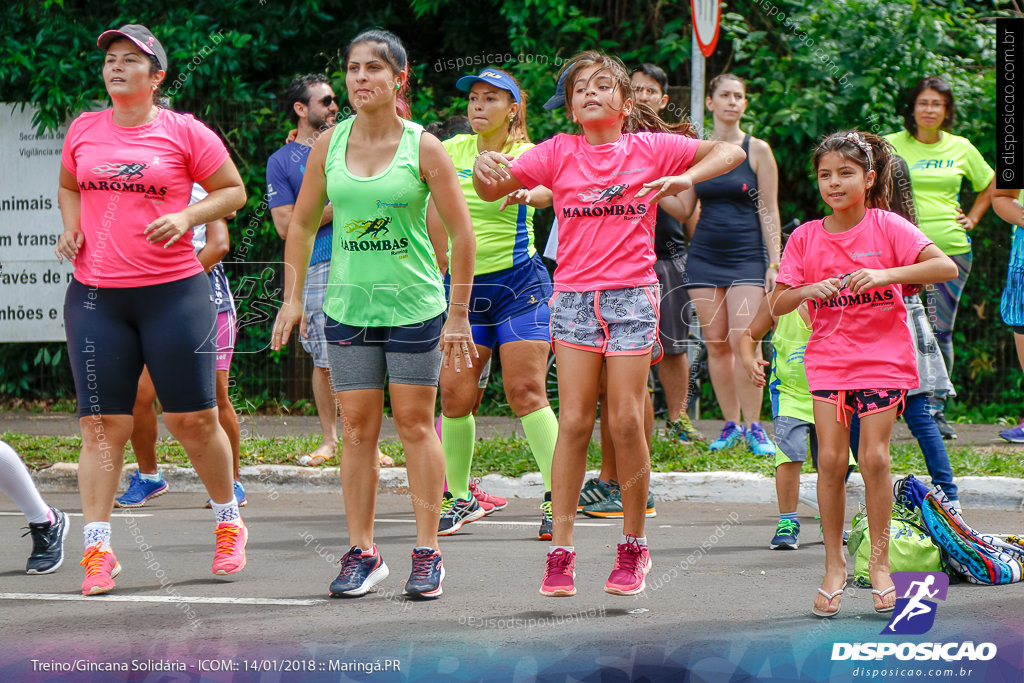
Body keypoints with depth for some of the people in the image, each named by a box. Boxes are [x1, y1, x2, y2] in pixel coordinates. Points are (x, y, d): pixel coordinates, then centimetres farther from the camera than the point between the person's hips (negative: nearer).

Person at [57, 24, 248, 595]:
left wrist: (186, 216, -12)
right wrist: (72, 227, 7)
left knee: (193, 419, 2)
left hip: (173, 291, -3)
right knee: (102, 425, -3)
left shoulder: (184, 132, -1)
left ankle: (230, 525, 23)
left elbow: (233, 191, 4)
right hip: (95, 296, 3)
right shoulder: (84, 130, 9)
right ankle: (98, 550, -3)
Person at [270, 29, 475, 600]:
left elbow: (462, 231, -5)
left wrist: (459, 314, -7)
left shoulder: (423, 147, -6)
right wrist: (292, 298, 4)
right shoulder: (330, 144, 3)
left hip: (415, 305, -3)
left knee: (415, 423, 0)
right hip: (348, 306, 3)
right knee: (358, 428, 4)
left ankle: (428, 552, 7)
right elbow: (301, 224, 12)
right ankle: (363, 553, 11)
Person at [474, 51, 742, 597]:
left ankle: (633, 547, 9)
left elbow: (730, 151, 7)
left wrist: (686, 178, -11)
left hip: (632, 294, -1)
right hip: (573, 296, 1)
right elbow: (493, 191, 2)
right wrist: (485, 166, -22)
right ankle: (561, 549, -2)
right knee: (574, 420, -5)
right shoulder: (558, 153, 6)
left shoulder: (651, 149, 5)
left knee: (626, 419, -4)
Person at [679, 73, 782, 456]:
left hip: (747, 256, -3)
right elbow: (684, 208, 10)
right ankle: (731, 424, 10)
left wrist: (774, 263, -5)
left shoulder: (757, 150, 0)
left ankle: (753, 427, -8)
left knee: (743, 341, -13)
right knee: (716, 344, 2)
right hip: (704, 255, 3)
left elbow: (769, 211, 0)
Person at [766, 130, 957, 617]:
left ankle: (879, 562, 8)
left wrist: (884, 274, -27)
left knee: (874, 457, -7)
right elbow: (776, 305, 3)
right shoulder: (805, 238, 3)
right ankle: (834, 564, 6)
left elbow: (946, 267, -16)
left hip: (883, 357, -2)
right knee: (831, 459, -5)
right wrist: (807, 290, -18)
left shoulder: (887, 227, -5)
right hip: (828, 359, 2)